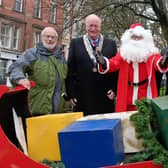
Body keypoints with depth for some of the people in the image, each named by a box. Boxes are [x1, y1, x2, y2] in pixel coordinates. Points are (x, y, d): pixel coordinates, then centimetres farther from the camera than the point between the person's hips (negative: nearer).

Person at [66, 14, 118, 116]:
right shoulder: (75, 43, 7)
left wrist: (114, 89, -2)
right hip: (83, 98, -1)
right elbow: (70, 69, 4)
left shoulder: (111, 44, 9)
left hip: (105, 97, 1)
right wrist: (71, 93, -1)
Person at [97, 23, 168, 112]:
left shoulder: (151, 52, 3)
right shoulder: (123, 53, 6)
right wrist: (104, 63, -27)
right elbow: (114, 63, -4)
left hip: (146, 95, -1)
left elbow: (157, 62, -13)